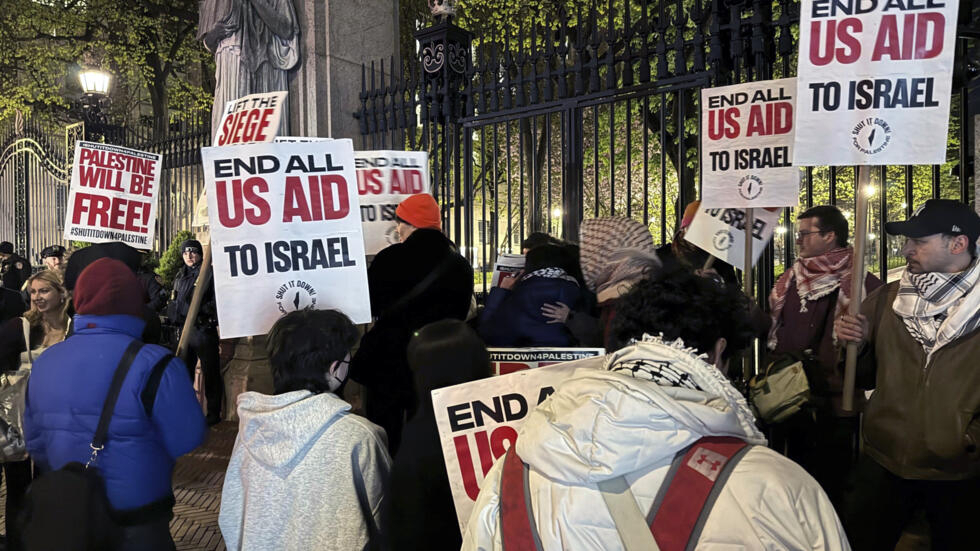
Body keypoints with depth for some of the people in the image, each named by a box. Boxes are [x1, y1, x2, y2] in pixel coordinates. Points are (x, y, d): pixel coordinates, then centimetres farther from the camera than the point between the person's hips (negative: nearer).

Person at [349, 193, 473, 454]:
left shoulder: (389, 259, -13)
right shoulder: (460, 265, -1)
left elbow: (371, 306, -4)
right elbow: (461, 315, 9)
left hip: (389, 363, -4)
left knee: (385, 435, 8)